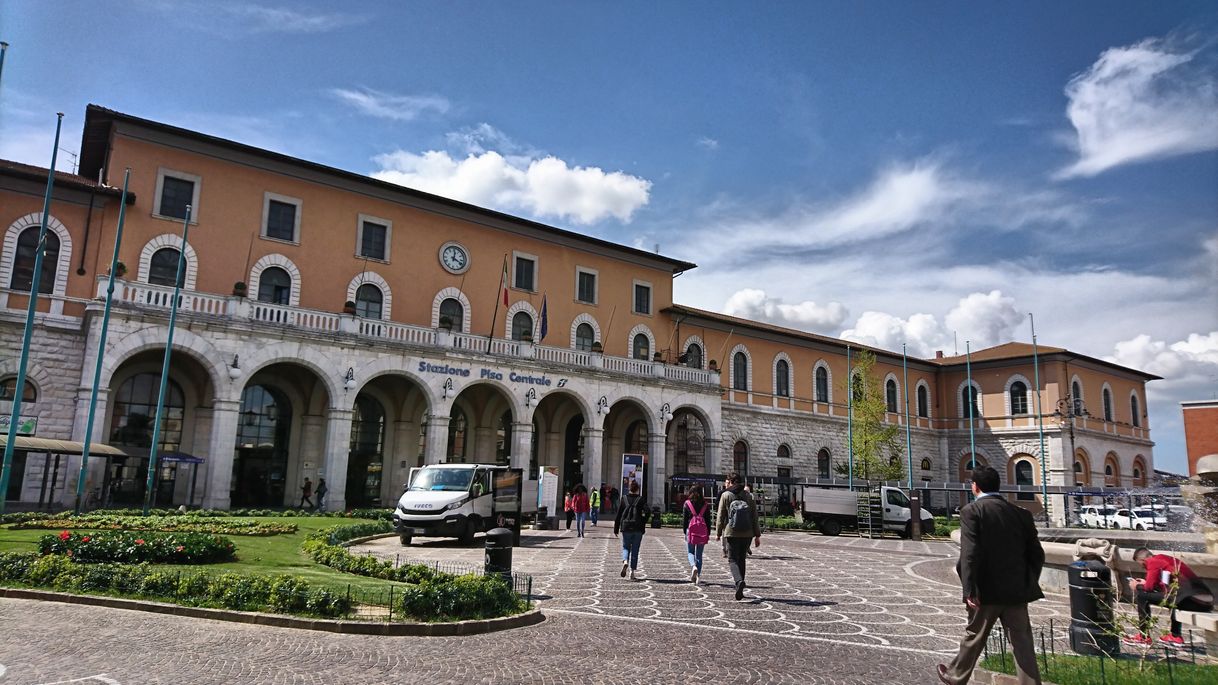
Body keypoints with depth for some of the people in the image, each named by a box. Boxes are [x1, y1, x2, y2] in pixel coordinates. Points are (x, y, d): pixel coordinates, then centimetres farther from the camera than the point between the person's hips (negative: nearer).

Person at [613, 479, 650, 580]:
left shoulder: (624, 499, 2)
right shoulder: (641, 499, 0)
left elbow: (618, 514, 2)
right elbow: (647, 512, -13)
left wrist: (616, 529, 7)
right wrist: (643, 523, 0)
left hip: (626, 527, 0)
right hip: (638, 528, 0)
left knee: (626, 547, 15)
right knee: (635, 550, 8)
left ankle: (625, 562, -16)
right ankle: (632, 573, 6)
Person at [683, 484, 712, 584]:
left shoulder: (687, 504, -1)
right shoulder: (705, 504, 4)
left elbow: (685, 519, 1)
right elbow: (708, 520, 6)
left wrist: (685, 532, 9)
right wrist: (708, 534, 11)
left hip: (691, 530, -2)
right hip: (703, 531, 2)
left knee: (690, 552, 11)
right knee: (699, 554, 10)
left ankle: (693, 566, -18)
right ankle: (697, 575, 6)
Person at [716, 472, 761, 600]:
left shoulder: (726, 495, -2)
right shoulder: (748, 496, 6)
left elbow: (721, 516, -2)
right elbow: (754, 516, 5)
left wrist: (718, 532, 7)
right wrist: (757, 535, 7)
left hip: (732, 533, -3)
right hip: (747, 533, 3)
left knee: (733, 560, 1)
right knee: (742, 560, 15)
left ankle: (739, 581, -26)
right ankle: (740, 590, 18)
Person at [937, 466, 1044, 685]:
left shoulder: (972, 511, -10)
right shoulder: (1021, 513, 7)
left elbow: (970, 552, -19)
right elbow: (1037, 554, 9)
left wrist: (969, 590, -18)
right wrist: (1028, 584, 21)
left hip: (987, 590, -3)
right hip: (1017, 591, 4)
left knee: (974, 636, 14)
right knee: (1022, 644, 6)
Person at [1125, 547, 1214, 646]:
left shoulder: (1153, 561, -1)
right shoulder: (1165, 559, 24)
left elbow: (1150, 587, -2)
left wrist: (1137, 586, 17)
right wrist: (1145, 583, 38)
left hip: (1189, 599, -9)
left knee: (1142, 596, -2)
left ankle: (1144, 638, 4)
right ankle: (1176, 637, 39)